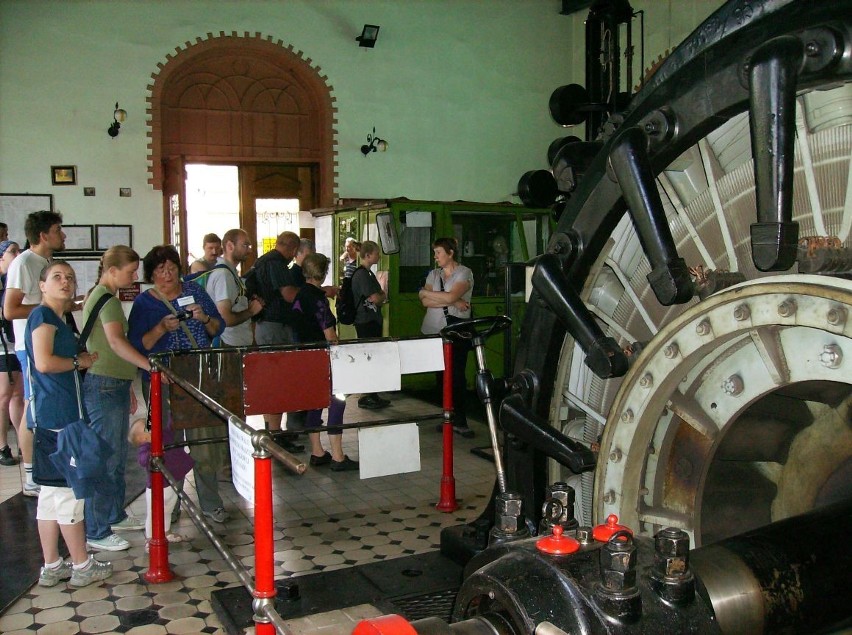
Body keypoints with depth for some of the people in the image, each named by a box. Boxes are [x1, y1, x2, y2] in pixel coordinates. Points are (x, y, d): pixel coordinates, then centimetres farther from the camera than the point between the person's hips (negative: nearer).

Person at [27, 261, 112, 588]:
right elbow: (44, 362, -21)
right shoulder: (43, 315, -10)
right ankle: (82, 567, 7)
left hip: (53, 413, 10)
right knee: (68, 489, -2)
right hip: (56, 413, -10)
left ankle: (52, 567, 20)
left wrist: (81, 358, 11)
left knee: (52, 491, 12)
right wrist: (79, 360, -9)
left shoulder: (57, 318, 18)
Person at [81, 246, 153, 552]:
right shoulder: (106, 298, -14)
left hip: (113, 386, 11)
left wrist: (126, 386, 25)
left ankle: (115, 515, 30)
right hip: (104, 387, -11)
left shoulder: (100, 296, 18)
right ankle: (96, 532, 2)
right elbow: (116, 342, -30)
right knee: (104, 460, -5)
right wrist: (150, 365, -38)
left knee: (118, 456, 18)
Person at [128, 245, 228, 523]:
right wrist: (162, 328, -19)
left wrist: (204, 318, -10)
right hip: (163, 383, -2)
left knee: (206, 441, 4)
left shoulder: (195, 291, 9)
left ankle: (210, 503, 14)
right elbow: (137, 345, -5)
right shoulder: (144, 302, 2)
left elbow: (218, 329, 10)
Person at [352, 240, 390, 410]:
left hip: (372, 321, 10)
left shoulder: (368, 273, 15)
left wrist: (381, 296, 1)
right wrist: (384, 297, -2)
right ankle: (367, 397, 1)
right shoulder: (361, 274, -16)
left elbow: (377, 294, 23)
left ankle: (373, 396, 20)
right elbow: (375, 298, -22)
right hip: (366, 322, -10)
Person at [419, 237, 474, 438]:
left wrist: (426, 293, -2)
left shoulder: (464, 273, 1)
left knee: (457, 375, -7)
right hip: (434, 331, 5)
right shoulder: (433, 274, 15)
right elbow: (425, 302, 1)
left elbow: (450, 296, -15)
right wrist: (453, 302, -10)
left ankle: (460, 421, -2)